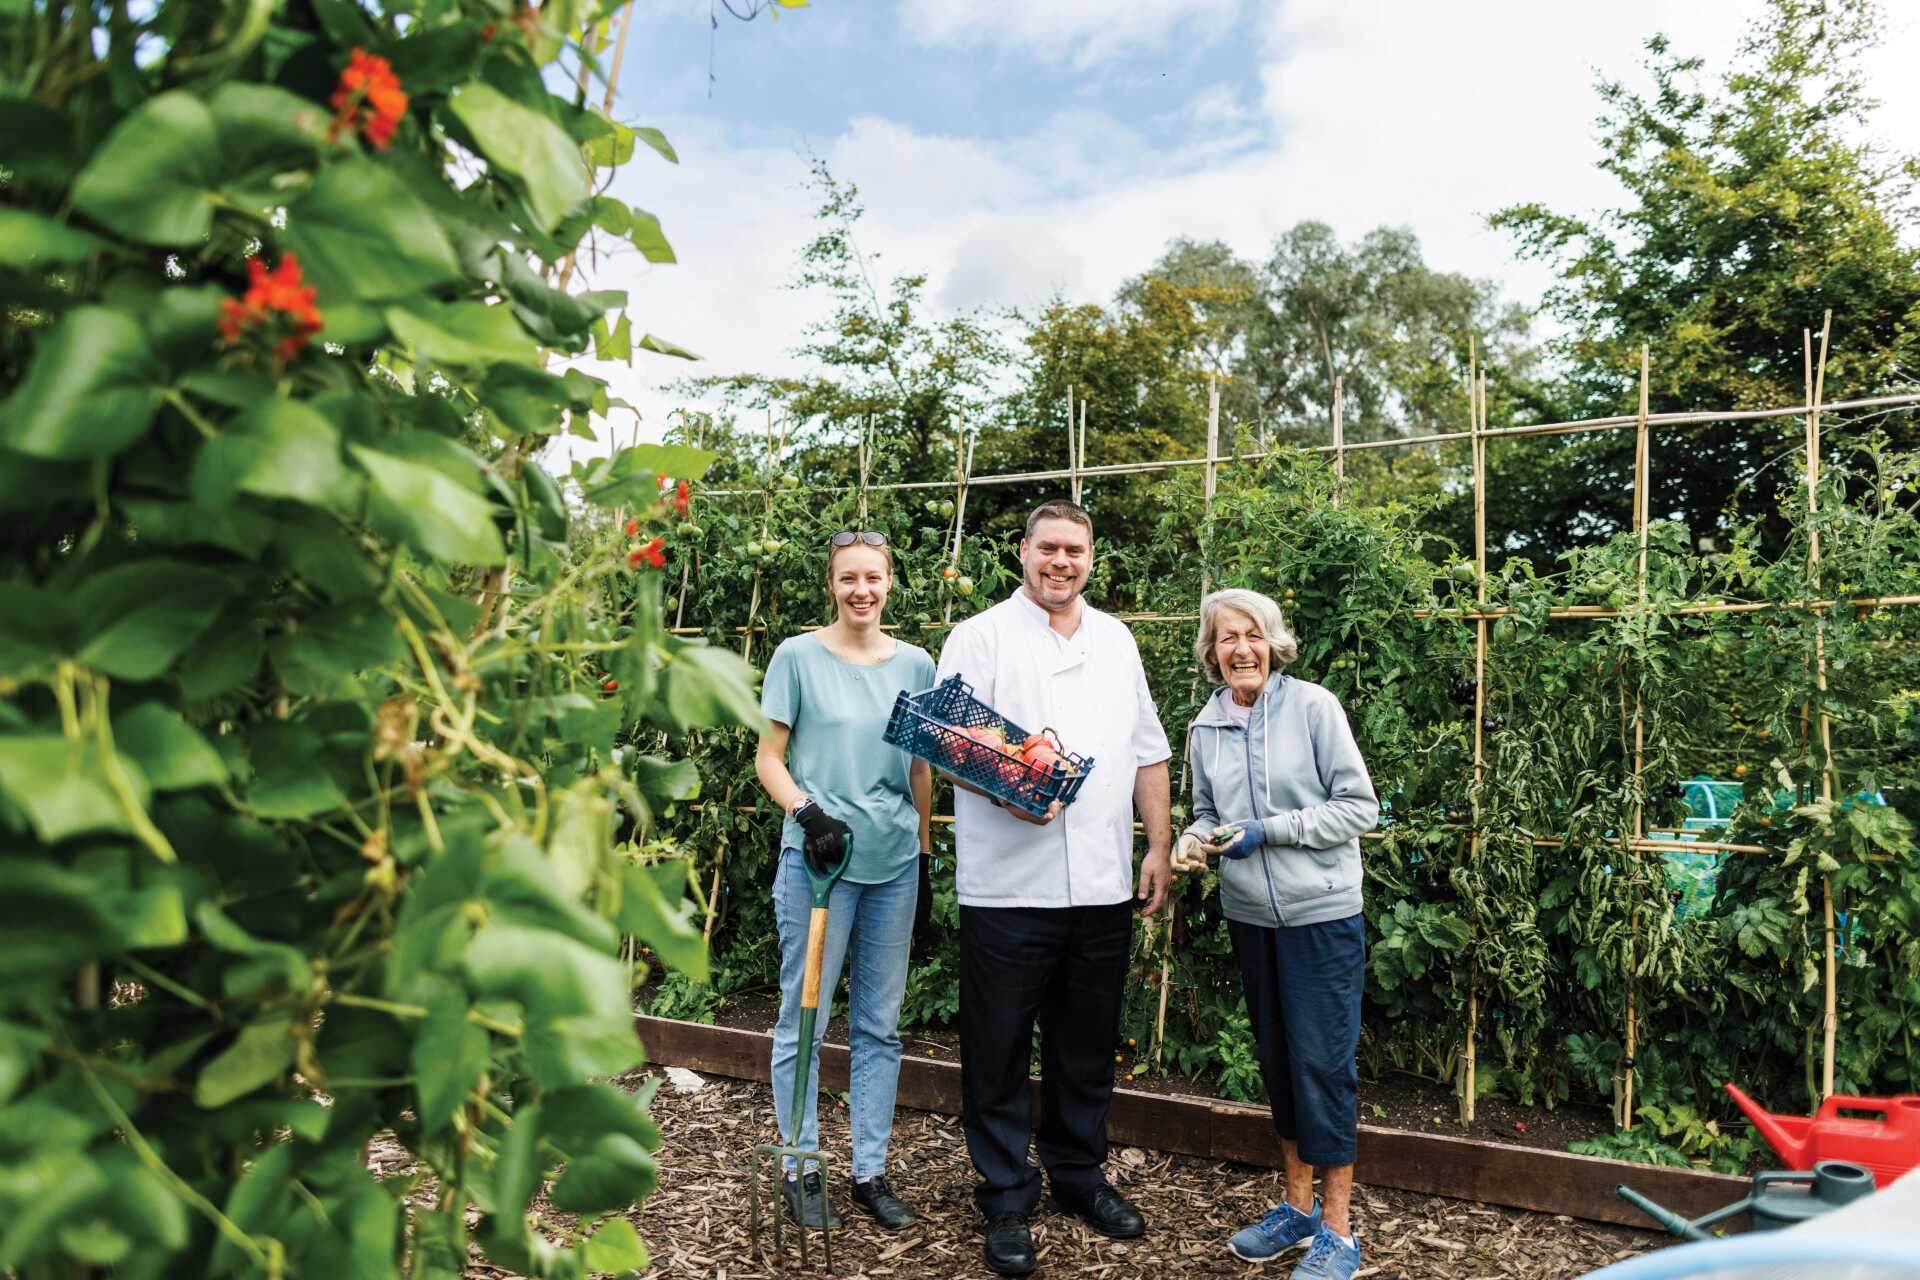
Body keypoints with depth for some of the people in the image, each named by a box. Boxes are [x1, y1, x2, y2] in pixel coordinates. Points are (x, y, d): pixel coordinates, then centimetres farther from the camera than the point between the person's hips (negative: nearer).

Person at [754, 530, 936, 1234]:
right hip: (816, 857, -3)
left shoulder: (915, 663, 7)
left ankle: (871, 1171, 25)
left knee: (879, 1025, 12)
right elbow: (769, 759, -2)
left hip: (894, 862, 4)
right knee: (803, 1021, 4)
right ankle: (801, 1169, 22)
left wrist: (923, 846, 13)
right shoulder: (798, 656, -3)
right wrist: (807, 811, -17)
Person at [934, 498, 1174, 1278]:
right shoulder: (980, 636, 0)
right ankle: (1007, 1200, 21)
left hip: (1102, 886, 4)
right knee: (1000, 1051, 5)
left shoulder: (1116, 640, 15)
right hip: (1008, 885, -4)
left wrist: (1159, 844, 11)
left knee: (1088, 1046, 16)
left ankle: (1079, 1174, 35)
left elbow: (1147, 751, 16)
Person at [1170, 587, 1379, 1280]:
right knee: (1277, 1056, 15)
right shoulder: (1205, 729, 4)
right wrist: (1193, 841, -7)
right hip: (1250, 915, 5)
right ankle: (1298, 1205, 31)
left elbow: (1359, 806, -10)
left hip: (1321, 912, -5)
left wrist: (1268, 830, -17)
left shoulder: (1313, 706, -10)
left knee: (1323, 1062, -2)